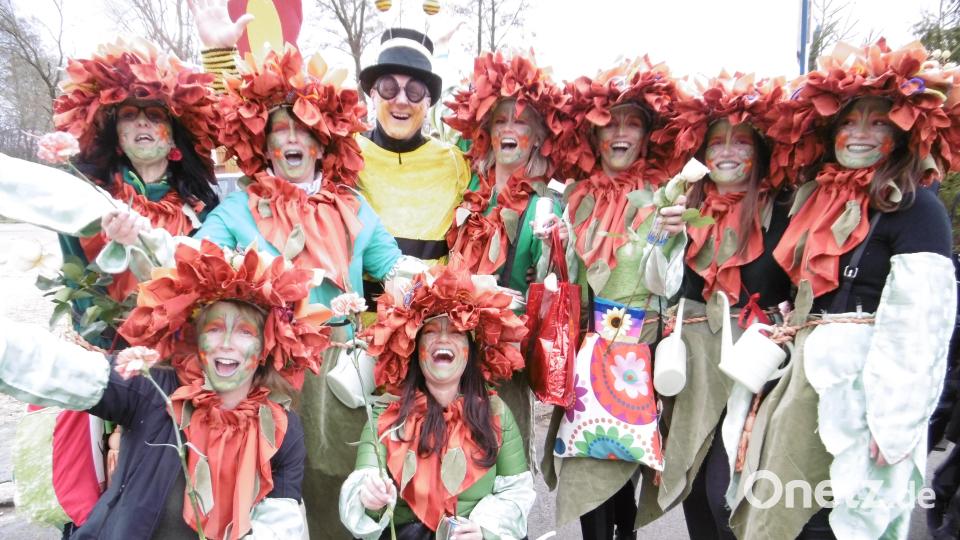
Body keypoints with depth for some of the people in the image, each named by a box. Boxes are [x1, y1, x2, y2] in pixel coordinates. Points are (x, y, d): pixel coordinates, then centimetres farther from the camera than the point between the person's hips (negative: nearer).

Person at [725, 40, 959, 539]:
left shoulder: (916, 207, -9)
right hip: (807, 378, 8)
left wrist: (893, 425, -20)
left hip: (859, 388, -7)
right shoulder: (821, 199, 15)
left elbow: (918, 325, -16)